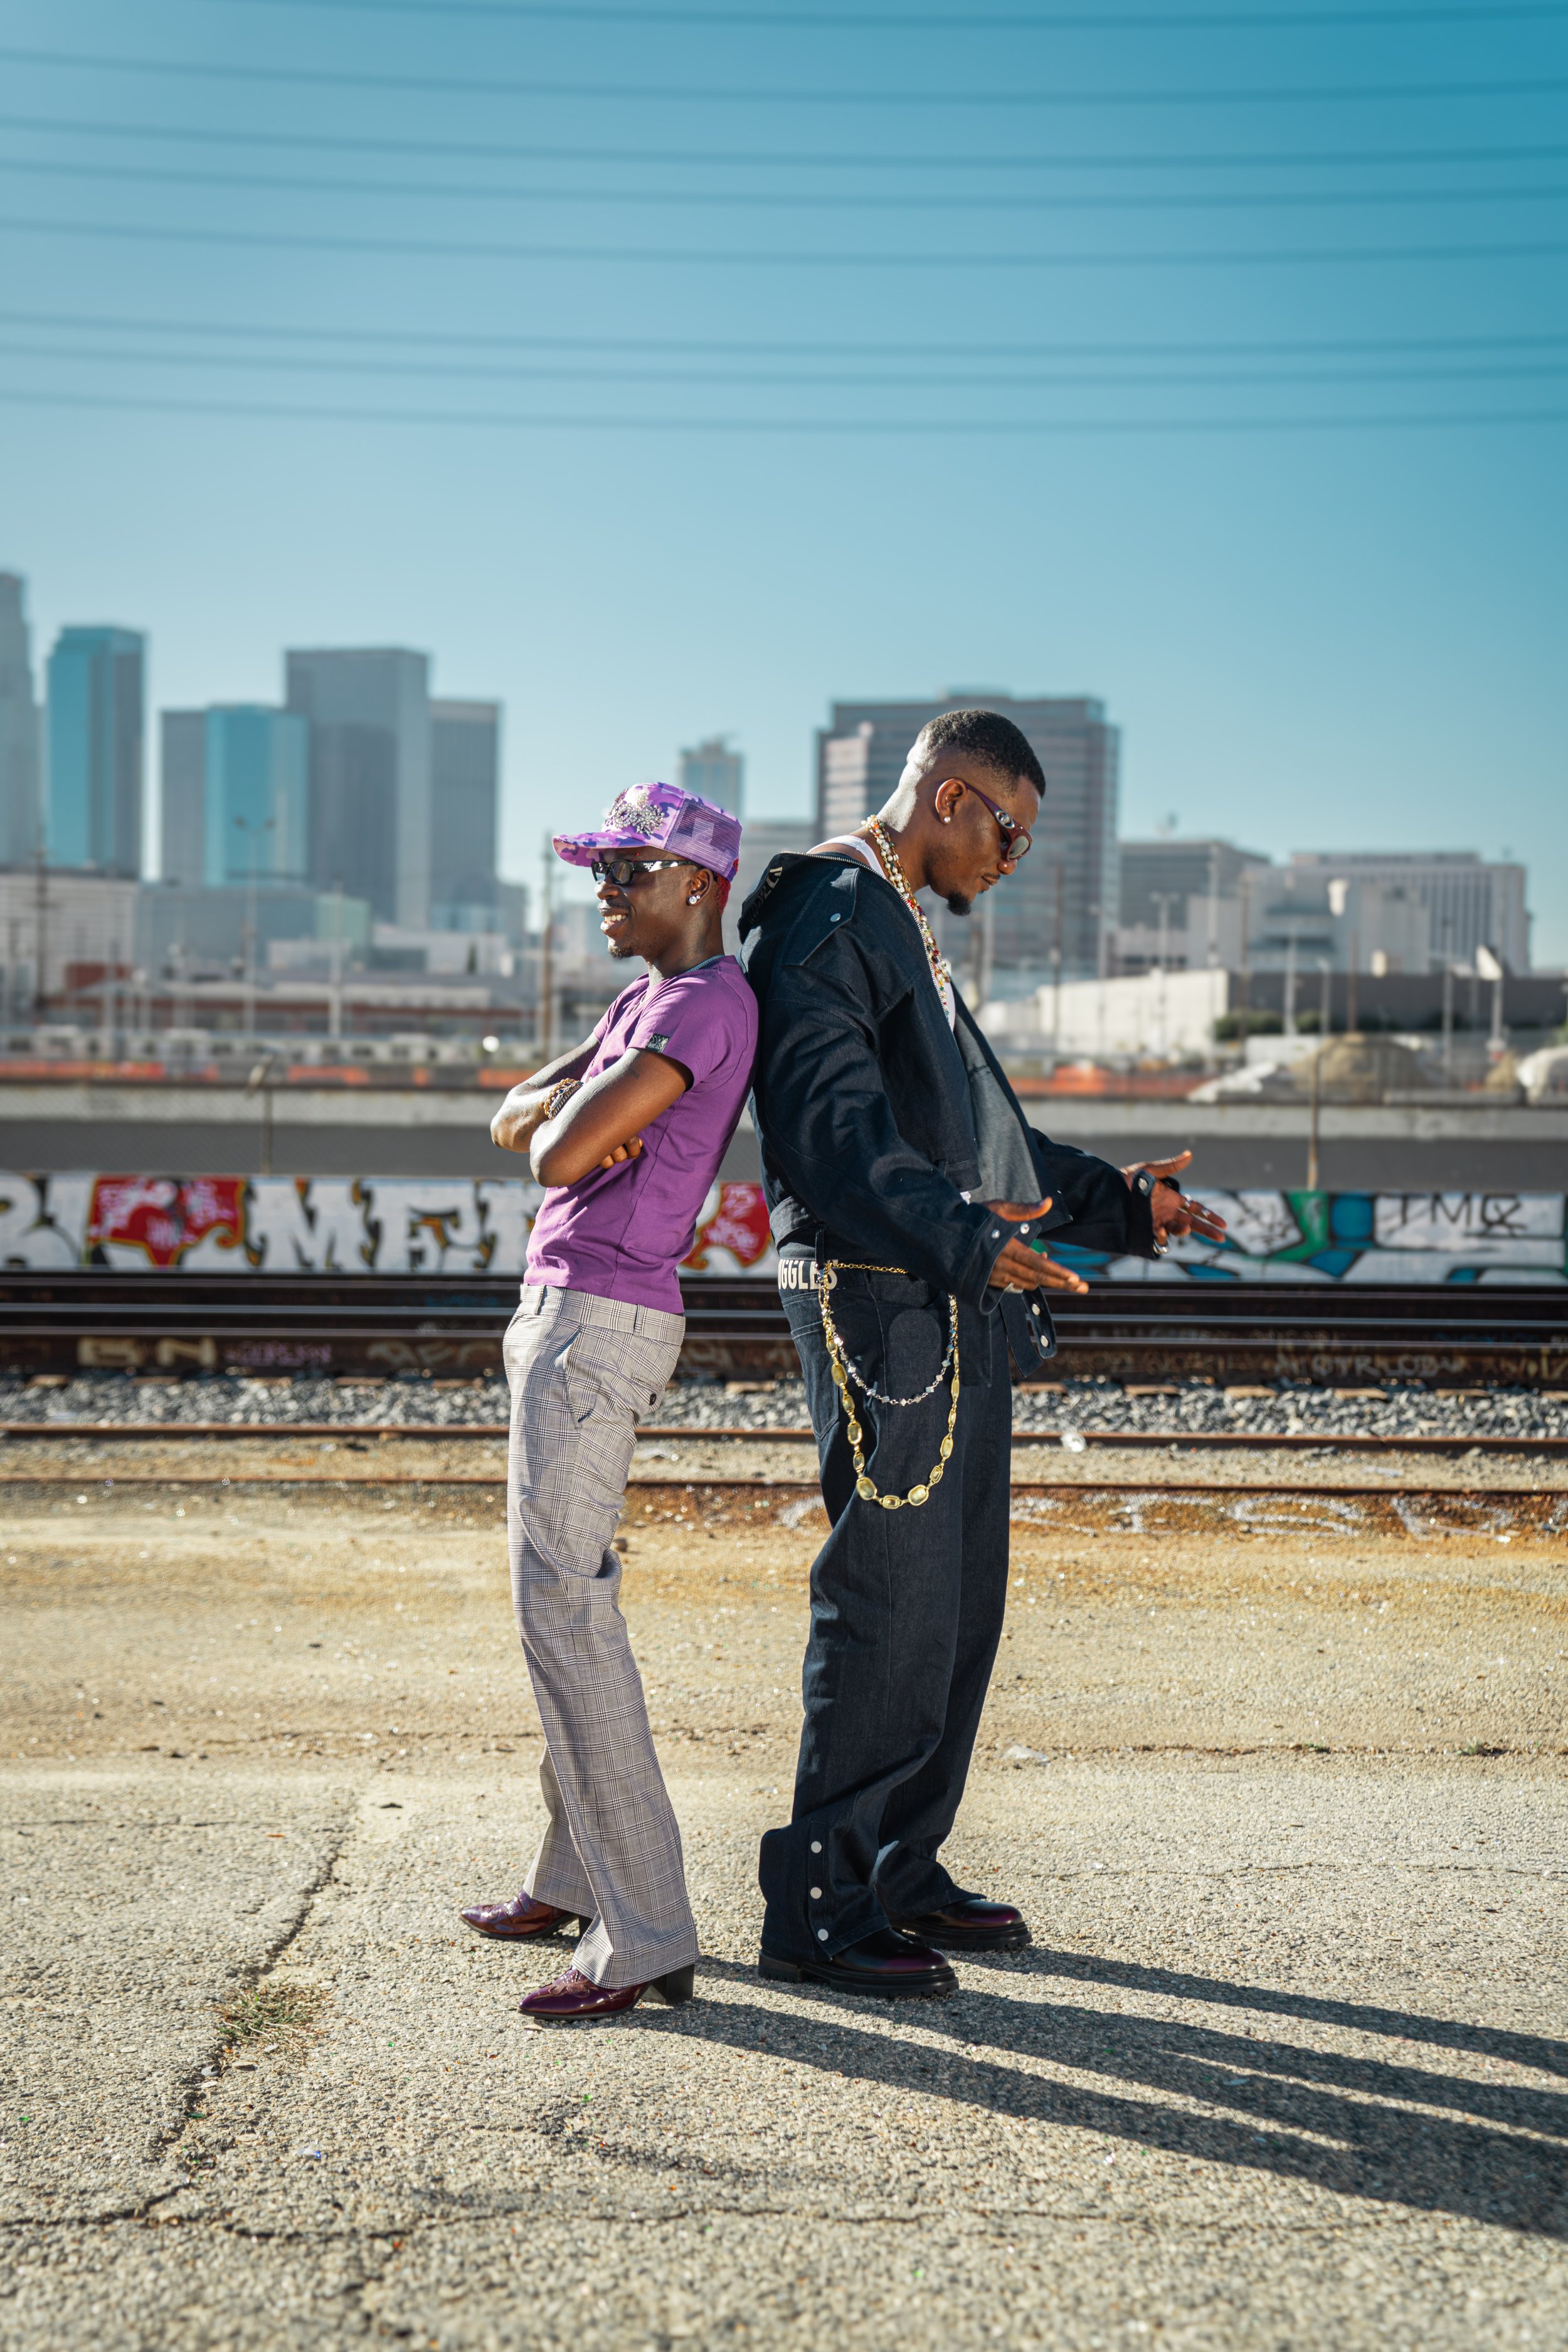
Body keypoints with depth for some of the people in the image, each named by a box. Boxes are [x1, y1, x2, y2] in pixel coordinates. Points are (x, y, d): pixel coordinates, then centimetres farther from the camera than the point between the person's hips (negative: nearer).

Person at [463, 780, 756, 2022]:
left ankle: (647, 1935, -11)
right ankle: (579, 1875, 27)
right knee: (564, 1595, 16)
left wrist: (567, 1117, 1)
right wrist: (568, 1102, -7)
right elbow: (514, 1121, 14)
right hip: (564, 1312, 11)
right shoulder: (647, 1001, 18)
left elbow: (560, 1156, -22)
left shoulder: (709, 1003, -14)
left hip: (600, 1322, -11)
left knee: (564, 1605, -12)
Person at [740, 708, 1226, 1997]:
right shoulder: (827, 915, -10)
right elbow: (833, 1129, -22)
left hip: (959, 1311, 10)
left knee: (959, 1606, 13)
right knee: (888, 1609, -8)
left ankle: (900, 1871, 23)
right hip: (879, 1304, -10)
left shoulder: (905, 927, 22)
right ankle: (818, 1908, 2)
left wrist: (1118, 1201, 28)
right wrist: (966, 1239, -32)